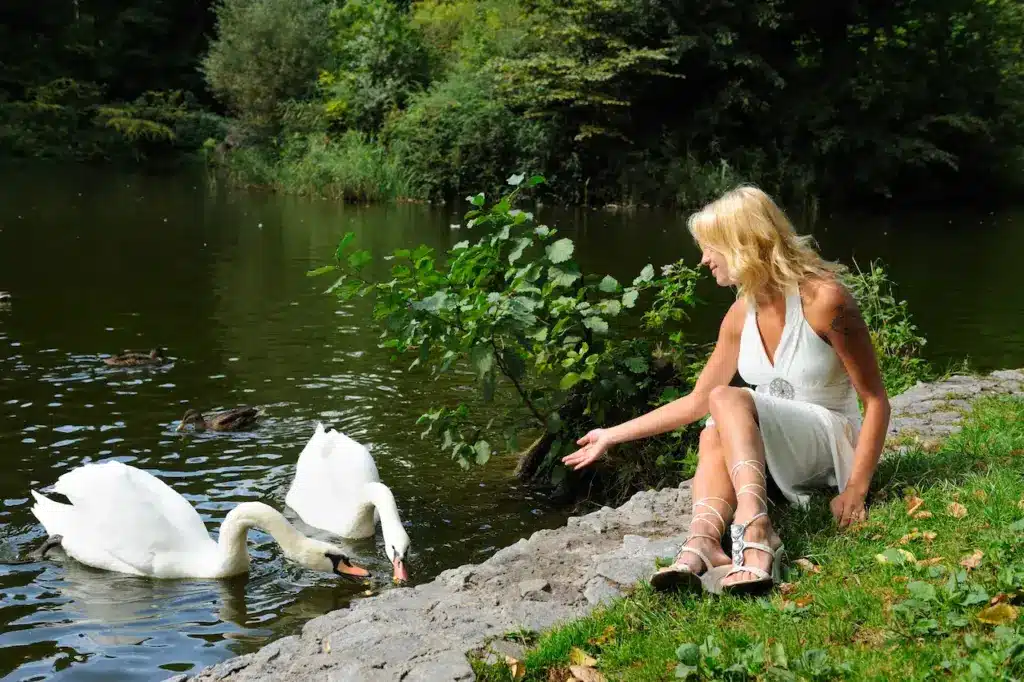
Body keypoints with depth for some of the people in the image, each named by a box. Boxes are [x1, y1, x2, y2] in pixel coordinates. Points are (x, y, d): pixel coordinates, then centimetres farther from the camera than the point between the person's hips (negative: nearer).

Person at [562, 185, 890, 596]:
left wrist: (856, 489, -25)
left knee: (727, 399, -29)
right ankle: (703, 541, -50)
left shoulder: (824, 298, -15)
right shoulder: (742, 315, 4)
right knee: (714, 434, -27)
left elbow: (876, 401, -14)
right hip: (780, 461, 6)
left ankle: (755, 536, -47)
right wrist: (612, 436, 11)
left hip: (836, 445, -5)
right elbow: (696, 401, 11)